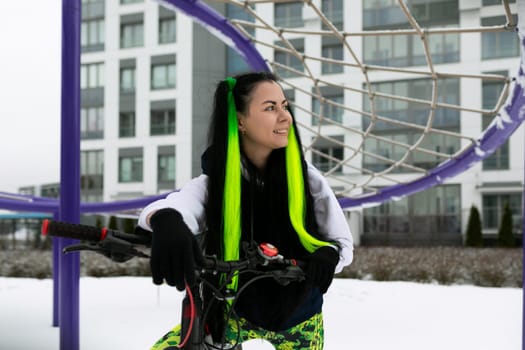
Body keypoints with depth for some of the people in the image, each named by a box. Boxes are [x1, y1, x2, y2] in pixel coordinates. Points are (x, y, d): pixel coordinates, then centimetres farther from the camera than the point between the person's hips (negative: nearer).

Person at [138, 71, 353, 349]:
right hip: (236, 313, 0)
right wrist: (166, 220, -65)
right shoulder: (213, 183, -18)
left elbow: (343, 242, -9)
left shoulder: (307, 179, -15)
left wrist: (329, 254, -34)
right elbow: (179, 205, -39)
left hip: (297, 315, 1)